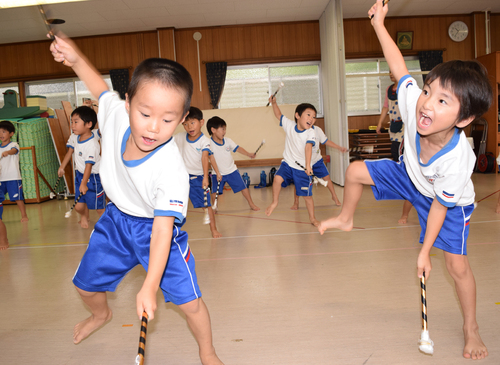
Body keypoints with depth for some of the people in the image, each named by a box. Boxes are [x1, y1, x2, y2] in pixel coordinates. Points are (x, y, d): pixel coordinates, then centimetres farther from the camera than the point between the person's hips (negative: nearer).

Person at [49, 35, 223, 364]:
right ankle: (101, 314, 58)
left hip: (156, 228, -5)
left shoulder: (172, 170, -37)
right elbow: (101, 87, 2)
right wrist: (75, 58, -14)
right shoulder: (116, 115, -23)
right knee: (86, 285, 20)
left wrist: (149, 287, -39)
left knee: (188, 300, -9)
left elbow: (162, 229, -35)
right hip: (116, 219, 5)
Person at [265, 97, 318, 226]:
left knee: (307, 195, 4)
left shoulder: (310, 133, -13)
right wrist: (274, 103, 4)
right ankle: (275, 202, -1)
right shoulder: (289, 125, -4)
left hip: (302, 169, -1)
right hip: (288, 163, 2)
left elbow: (308, 148, -29)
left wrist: (308, 165, -40)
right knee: (278, 178, -27)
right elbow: (279, 115, 14)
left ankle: (312, 218, 24)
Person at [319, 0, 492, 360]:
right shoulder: (414, 104, -35)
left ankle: (471, 328, 20)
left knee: (457, 264, -4)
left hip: (451, 202, -4)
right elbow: (400, 68, -19)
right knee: (356, 171, -4)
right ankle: (345, 220, 24)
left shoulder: (457, 160, -42)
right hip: (411, 177, 5)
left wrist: (425, 252, -19)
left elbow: (439, 206, -29)